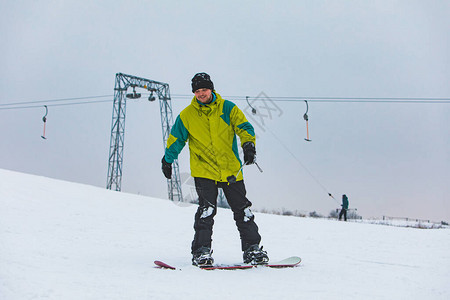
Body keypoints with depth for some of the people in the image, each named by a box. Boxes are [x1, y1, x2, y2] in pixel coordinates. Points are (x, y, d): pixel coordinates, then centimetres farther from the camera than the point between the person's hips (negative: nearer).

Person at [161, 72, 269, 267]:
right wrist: (167, 160, 24)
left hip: (231, 170, 1)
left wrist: (248, 145, -21)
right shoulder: (187, 115, 5)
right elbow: (176, 139, 17)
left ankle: (252, 248, 14)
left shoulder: (227, 108, 3)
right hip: (203, 171, -1)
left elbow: (244, 127, -2)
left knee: (242, 210, 4)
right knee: (206, 210, -13)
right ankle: (201, 251, -4)